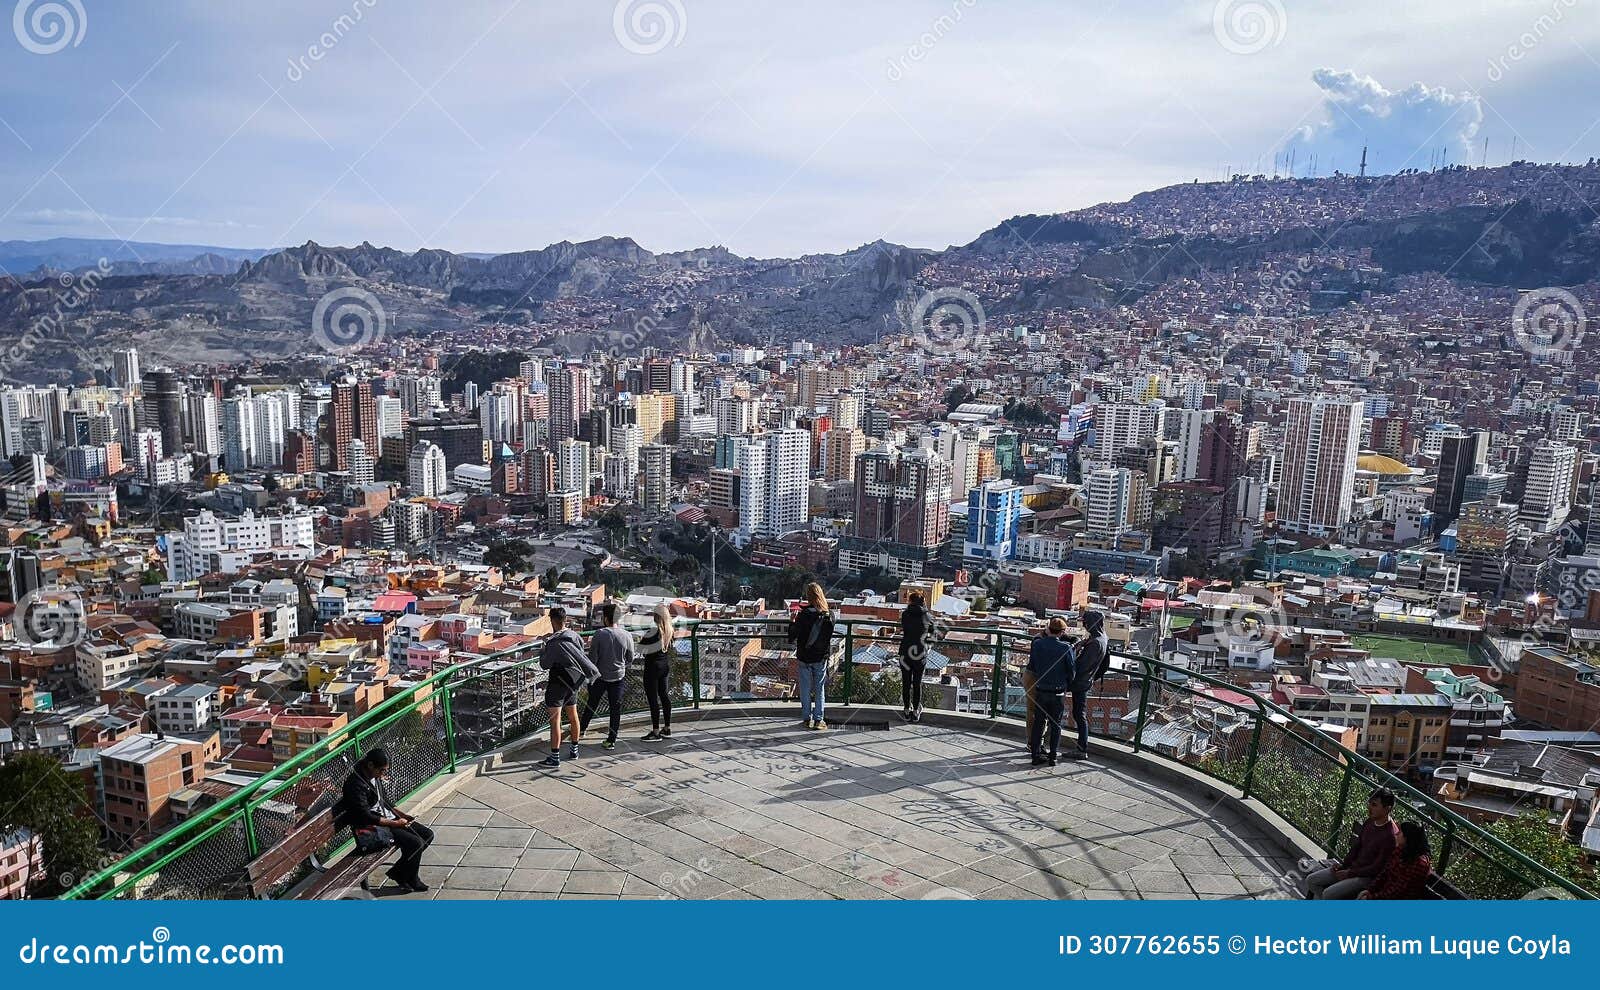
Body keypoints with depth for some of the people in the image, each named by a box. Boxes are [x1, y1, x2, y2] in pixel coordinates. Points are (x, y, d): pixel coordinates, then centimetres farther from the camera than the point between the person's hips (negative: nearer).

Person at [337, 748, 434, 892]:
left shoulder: (376, 777, 5)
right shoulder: (356, 784, -23)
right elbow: (365, 816, -24)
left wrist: (402, 815, 3)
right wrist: (394, 824, -20)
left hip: (387, 817, 9)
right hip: (372, 827, -9)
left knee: (428, 835, 2)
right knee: (415, 843, -22)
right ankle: (400, 876, 4)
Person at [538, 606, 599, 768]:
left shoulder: (554, 642, -21)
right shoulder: (575, 636, 1)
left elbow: (545, 664, -13)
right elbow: (582, 656, 11)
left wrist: (542, 652, 7)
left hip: (558, 684, -8)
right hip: (573, 683, 8)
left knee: (555, 720, -4)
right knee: (573, 717, 18)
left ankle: (554, 757, -2)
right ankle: (573, 750, 31)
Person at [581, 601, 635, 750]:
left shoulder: (599, 634, -16)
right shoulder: (626, 635, -9)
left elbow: (592, 658, -12)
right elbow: (630, 657, 3)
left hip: (600, 676, -1)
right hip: (618, 677, 1)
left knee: (592, 704, 19)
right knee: (615, 708, 7)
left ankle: (582, 728, 37)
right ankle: (611, 740, 11)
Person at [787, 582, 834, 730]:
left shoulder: (803, 615, -17)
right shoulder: (829, 616, -7)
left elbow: (793, 635, -12)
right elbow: (829, 635, 6)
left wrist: (792, 621, 4)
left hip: (804, 657, -2)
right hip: (821, 657, 2)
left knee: (805, 689, 9)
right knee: (820, 689, 10)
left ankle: (807, 718, 14)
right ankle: (818, 719, 10)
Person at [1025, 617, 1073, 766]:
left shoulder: (1037, 644, -7)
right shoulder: (1066, 648, -14)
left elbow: (1031, 666, 2)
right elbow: (1071, 670, -5)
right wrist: (1069, 687, 12)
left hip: (1040, 691, 2)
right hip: (1058, 692, -2)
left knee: (1039, 723, 12)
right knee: (1056, 725, 12)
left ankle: (1036, 755, 14)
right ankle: (1052, 757, 15)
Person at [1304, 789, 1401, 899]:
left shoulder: (1391, 836, -24)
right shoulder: (1370, 822, 2)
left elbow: (1377, 868, -19)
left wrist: (1349, 873, -14)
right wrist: (1343, 864, 3)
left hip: (1367, 877, -8)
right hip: (1353, 867, 8)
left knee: (1328, 894, -24)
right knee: (1311, 880, -1)